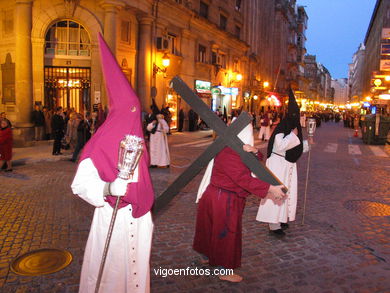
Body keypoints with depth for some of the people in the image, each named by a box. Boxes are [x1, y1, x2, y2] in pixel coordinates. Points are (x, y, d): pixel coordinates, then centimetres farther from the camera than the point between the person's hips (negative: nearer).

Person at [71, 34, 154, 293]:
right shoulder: (99, 146, -15)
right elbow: (80, 184, -21)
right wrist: (109, 188, -36)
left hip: (139, 218, 5)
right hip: (112, 217, -5)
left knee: (136, 267, 18)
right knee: (109, 270, 8)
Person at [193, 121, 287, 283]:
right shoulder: (229, 154, -26)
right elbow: (244, 178, -32)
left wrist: (254, 151, -22)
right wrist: (270, 189, -33)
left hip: (215, 195, 10)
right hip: (224, 200, -10)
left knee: (211, 227, 24)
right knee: (226, 233, 5)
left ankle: (206, 256, 45)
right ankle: (224, 270, 22)